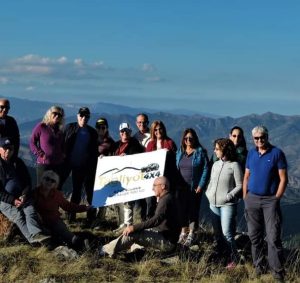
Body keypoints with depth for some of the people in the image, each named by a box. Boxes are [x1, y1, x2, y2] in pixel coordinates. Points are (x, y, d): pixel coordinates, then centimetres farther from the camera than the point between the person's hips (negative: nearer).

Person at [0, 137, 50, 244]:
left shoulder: (18, 162, 14)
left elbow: (28, 182, 13)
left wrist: (24, 196, -6)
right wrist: (12, 200, -16)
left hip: (22, 197, 4)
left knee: (30, 210, -28)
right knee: (18, 215, -31)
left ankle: (36, 234, -52)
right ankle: (33, 238, -51)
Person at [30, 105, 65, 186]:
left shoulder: (60, 130, 11)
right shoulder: (41, 127, -5)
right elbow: (32, 142, -3)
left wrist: (63, 154, 5)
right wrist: (40, 154, -13)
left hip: (59, 164, 5)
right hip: (44, 164, -5)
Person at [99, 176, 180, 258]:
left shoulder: (166, 200, -17)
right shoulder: (165, 199, 18)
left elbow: (156, 220, -29)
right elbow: (157, 220, 21)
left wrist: (134, 227, -28)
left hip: (167, 242, -11)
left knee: (132, 234, -18)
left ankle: (106, 250, -10)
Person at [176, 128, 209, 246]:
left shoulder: (200, 152, -4)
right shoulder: (179, 152, 9)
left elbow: (205, 169, -8)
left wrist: (201, 186, -13)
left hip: (195, 188, -4)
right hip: (182, 187, 4)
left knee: (193, 211, 3)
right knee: (183, 210, 8)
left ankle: (191, 235, 13)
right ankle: (183, 233, 21)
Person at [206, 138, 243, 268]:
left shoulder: (234, 165, -10)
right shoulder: (215, 165, 9)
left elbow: (239, 185, -9)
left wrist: (229, 196, -16)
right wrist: (208, 193, 4)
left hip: (227, 205, -6)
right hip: (213, 204, 6)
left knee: (227, 232, -10)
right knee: (217, 232, 13)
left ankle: (234, 257, 4)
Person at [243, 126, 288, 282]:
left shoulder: (277, 153, -5)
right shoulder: (251, 153, 8)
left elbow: (283, 178, -6)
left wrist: (276, 199, -10)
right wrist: (245, 198, 7)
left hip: (270, 200, -4)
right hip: (252, 199, 4)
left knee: (273, 237, -7)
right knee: (254, 236, 10)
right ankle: (258, 266, 21)